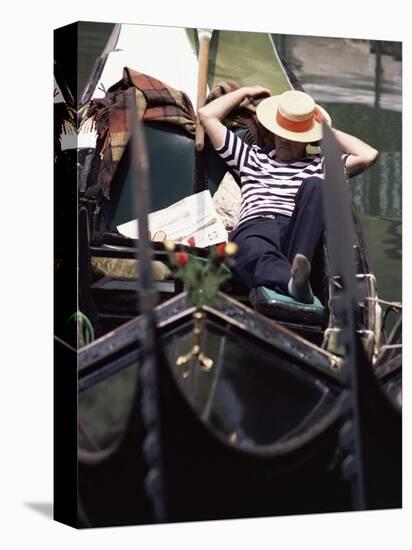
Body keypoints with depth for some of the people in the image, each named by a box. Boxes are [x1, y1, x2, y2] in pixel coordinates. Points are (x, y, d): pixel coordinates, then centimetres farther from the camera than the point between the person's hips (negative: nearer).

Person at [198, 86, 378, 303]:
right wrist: (245, 92, 42)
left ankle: (297, 271, -49)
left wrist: (330, 132, 28)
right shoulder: (251, 158, 34)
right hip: (254, 228, 0)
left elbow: (369, 155, 16)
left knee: (314, 185, -29)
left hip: (297, 233, 1)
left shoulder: (319, 166, 30)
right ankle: (294, 280, -74)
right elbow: (206, 114, 33)